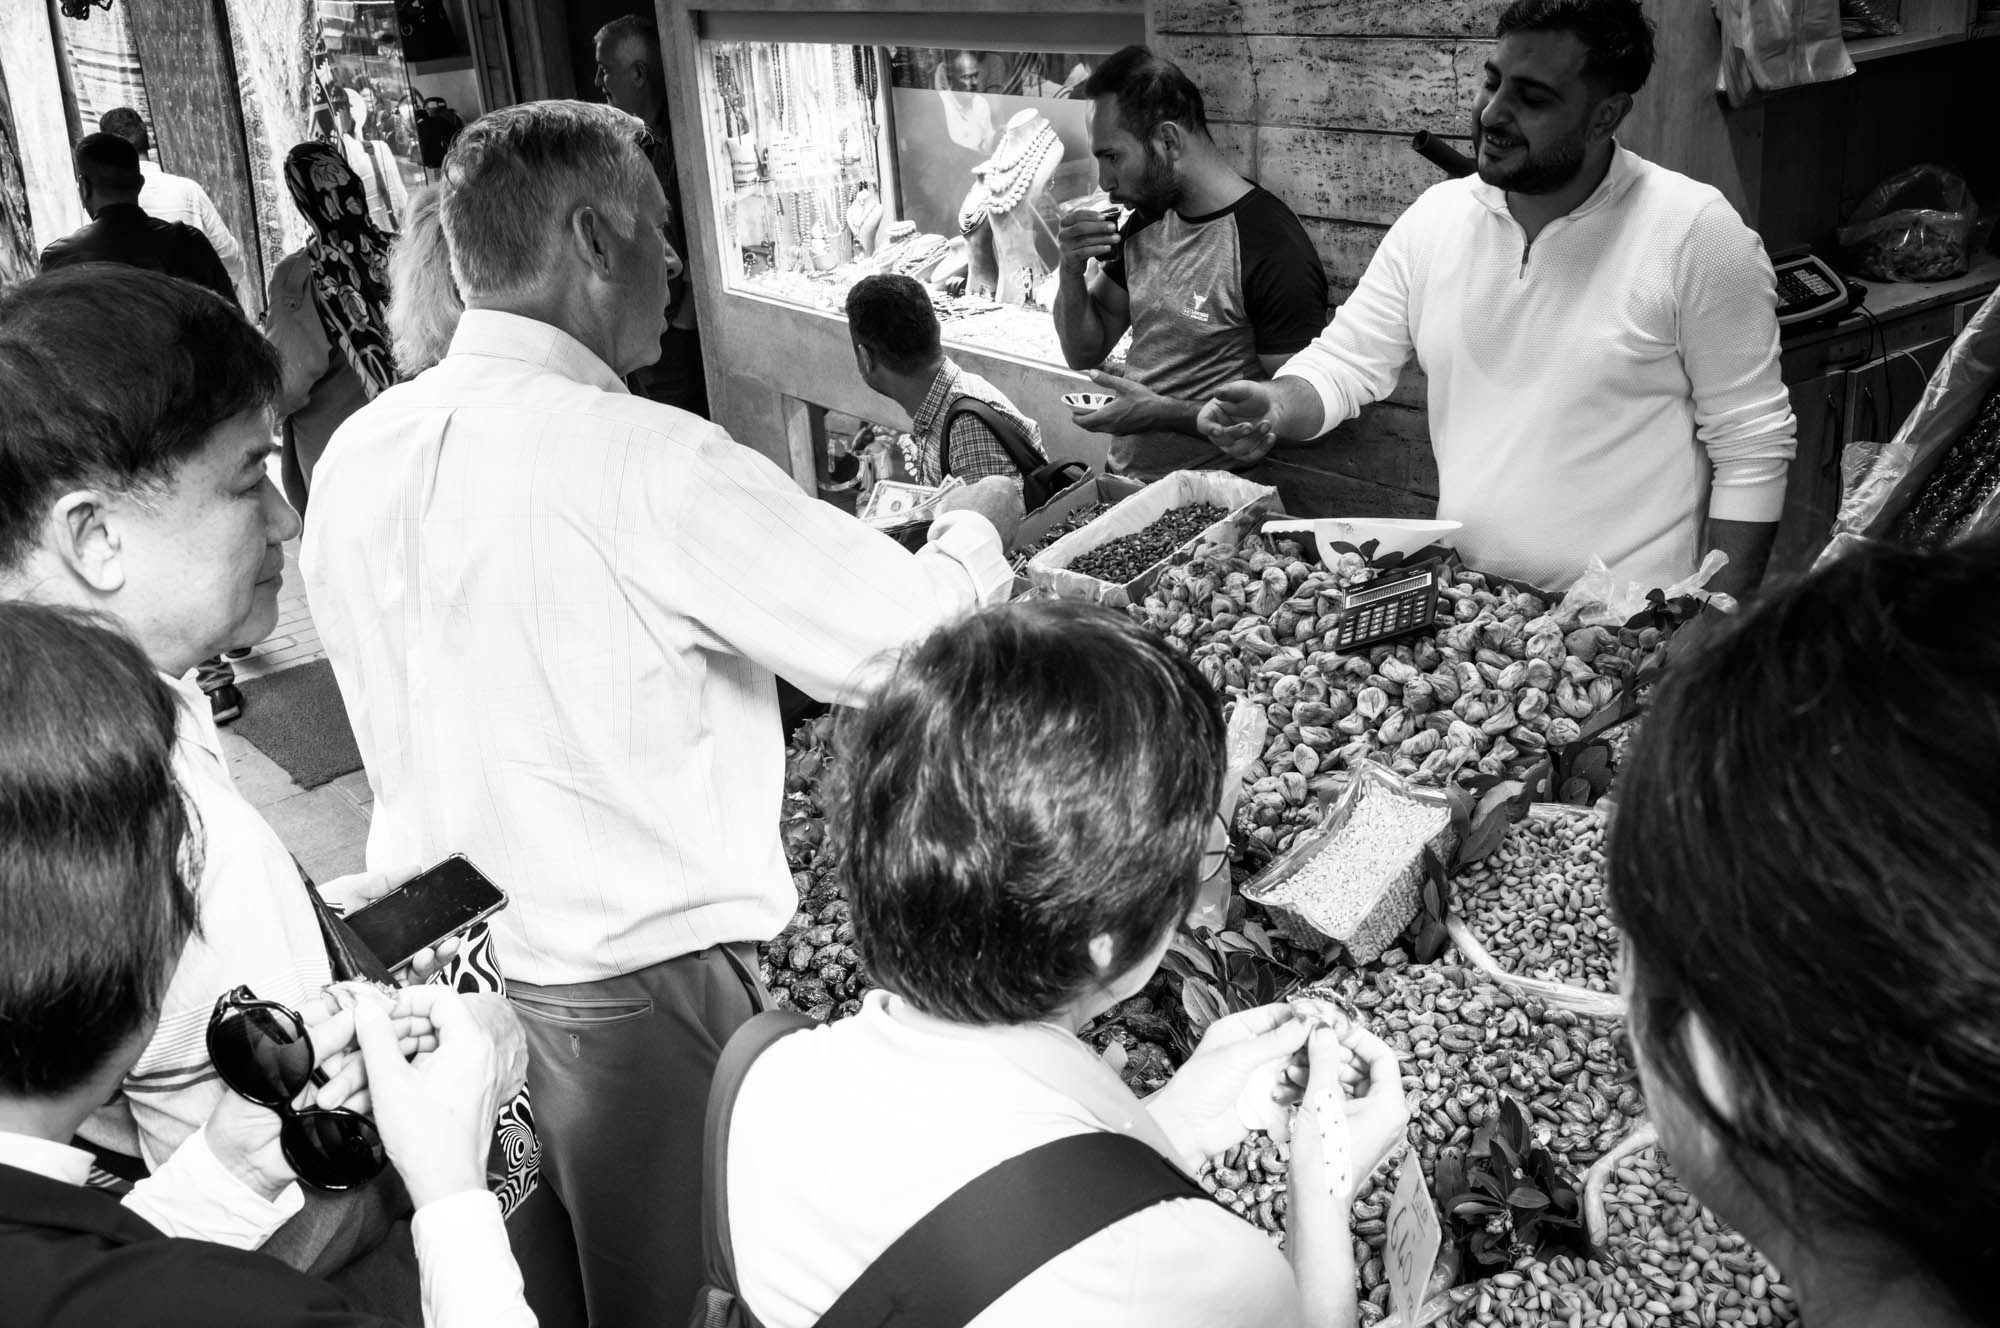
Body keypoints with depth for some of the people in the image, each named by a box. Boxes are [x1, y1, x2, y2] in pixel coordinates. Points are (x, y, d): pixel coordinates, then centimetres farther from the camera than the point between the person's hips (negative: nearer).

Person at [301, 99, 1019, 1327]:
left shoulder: (358, 455, -1)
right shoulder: (645, 462, -23)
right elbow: (907, 641, -19)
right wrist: (977, 526, 1)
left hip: (427, 950, 7)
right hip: (629, 982, -6)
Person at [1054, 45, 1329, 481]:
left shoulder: (1275, 252, -15)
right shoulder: (1147, 221, 12)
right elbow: (1084, 354, 19)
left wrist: (1160, 412, -19)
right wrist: (1072, 270, 0)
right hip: (1123, 475, 7)